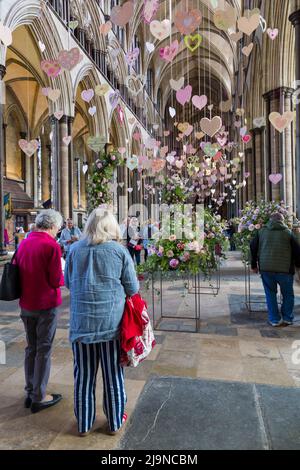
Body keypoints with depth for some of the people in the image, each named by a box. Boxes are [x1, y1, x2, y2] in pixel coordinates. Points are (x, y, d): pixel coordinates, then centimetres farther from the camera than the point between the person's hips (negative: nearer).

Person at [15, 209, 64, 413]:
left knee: (31, 348, 18)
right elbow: (57, 281, -17)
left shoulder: (23, 243, 3)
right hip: (46, 305, -6)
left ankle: (30, 392, 30)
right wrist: (62, 273, 2)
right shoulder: (51, 245, -17)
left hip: (26, 304, 7)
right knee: (44, 350, 6)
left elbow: (19, 273, 10)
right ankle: (39, 397, 18)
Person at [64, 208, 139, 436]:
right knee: (113, 374, 15)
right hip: (111, 321, -1)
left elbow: (68, 282, 9)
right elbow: (132, 288, -4)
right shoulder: (119, 250, -9)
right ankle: (115, 421, 32)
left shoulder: (75, 249, -3)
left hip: (81, 321, 2)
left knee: (84, 375, 16)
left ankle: (84, 423, 32)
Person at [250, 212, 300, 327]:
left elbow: (253, 247, 10)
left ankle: (275, 319, 12)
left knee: (270, 294, 12)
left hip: (266, 268, 2)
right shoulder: (288, 232, 0)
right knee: (288, 294, 16)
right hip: (285, 269, -1)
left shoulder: (262, 231, 6)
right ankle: (287, 319, 19)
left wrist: (254, 265, 18)